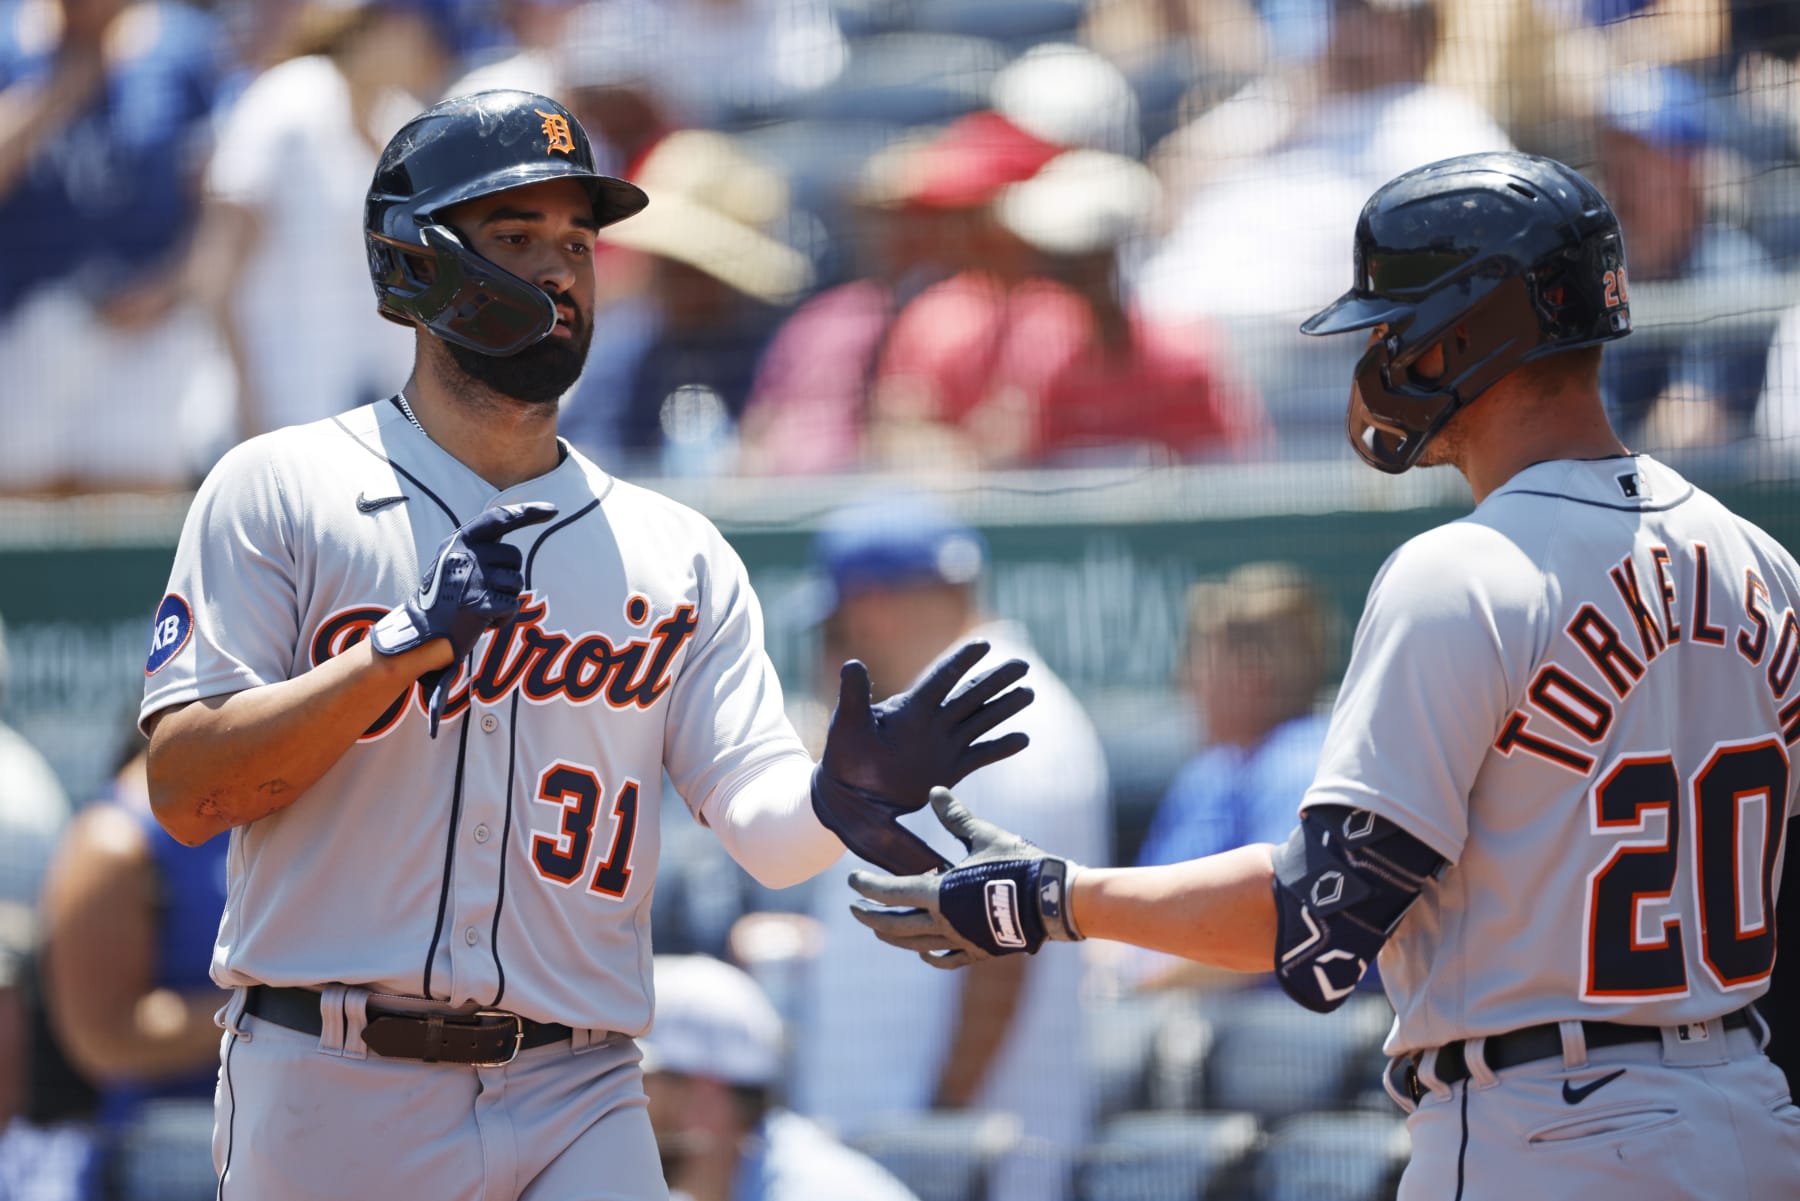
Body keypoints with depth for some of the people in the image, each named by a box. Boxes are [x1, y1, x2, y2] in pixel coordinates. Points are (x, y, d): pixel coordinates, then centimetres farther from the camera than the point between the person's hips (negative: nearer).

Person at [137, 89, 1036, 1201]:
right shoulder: (279, 494, 4)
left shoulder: (676, 556, 13)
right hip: (329, 1097, -2)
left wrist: (833, 798, -22)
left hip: (577, 1108, 2)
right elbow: (186, 793, -6)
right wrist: (408, 645, -15)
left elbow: (757, 818, 1)